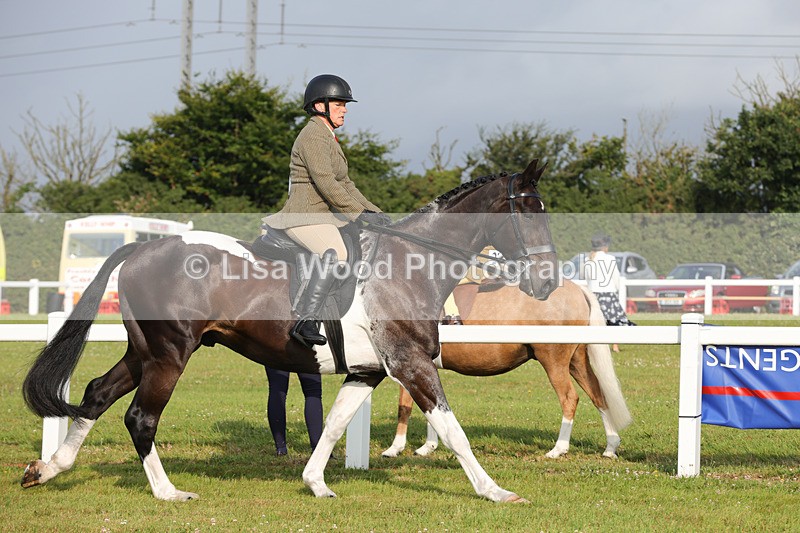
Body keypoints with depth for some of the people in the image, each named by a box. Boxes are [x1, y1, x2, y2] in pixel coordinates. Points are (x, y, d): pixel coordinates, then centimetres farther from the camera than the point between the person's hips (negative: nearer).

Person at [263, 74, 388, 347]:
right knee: (335, 253, -36)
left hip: (325, 216, 11)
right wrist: (360, 214, -21)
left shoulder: (328, 138, 20)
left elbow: (344, 184, 23)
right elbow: (326, 184, -22)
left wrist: (374, 212, 12)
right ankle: (306, 322, -42)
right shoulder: (313, 136, -12)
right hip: (304, 217, -11)